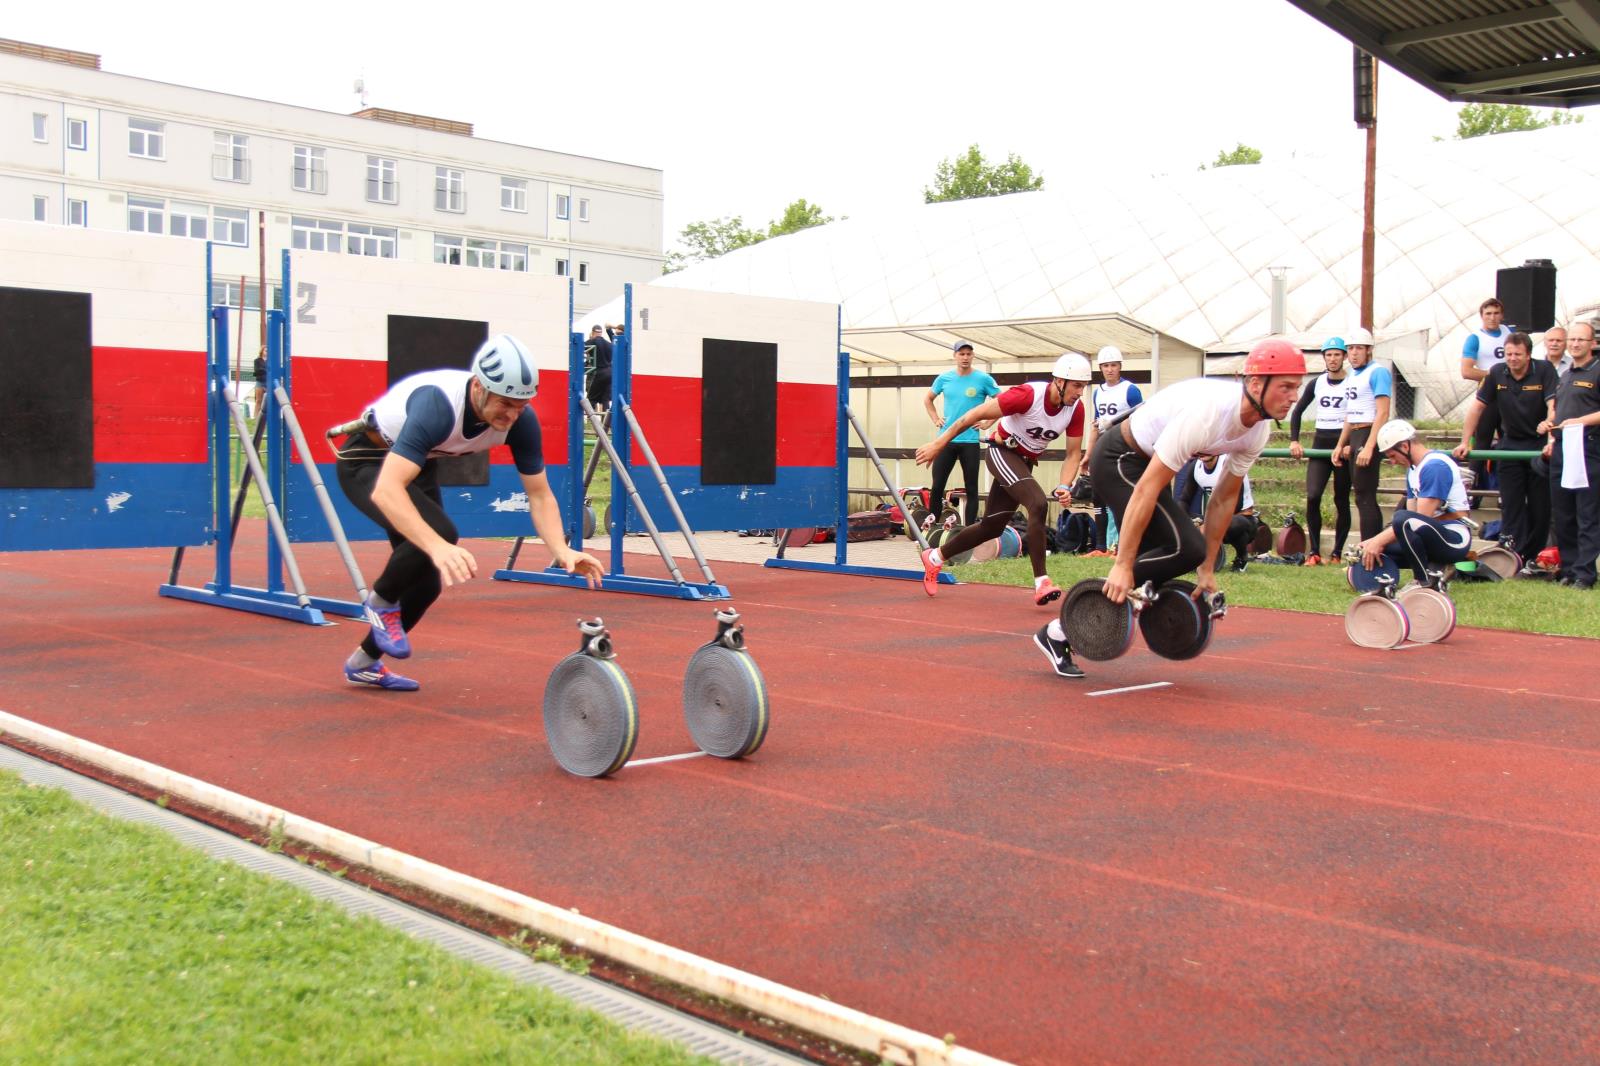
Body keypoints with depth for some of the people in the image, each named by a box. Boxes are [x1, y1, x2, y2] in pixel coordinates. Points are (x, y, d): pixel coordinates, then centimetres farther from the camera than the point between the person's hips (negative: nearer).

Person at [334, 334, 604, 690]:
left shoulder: (520, 420, -22)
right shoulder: (438, 404, -41)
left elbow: (539, 493, -13)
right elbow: (386, 490, -50)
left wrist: (562, 552, -30)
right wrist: (438, 547, -63)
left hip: (417, 464, 7)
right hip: (367, 461, -7)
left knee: (427, 581, 8)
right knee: (439, 532, -31)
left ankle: (364, 664, 30)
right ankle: (382, 602, -2)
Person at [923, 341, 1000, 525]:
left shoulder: (983, 379, -3)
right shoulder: (944, 378, 6)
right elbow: (928, 399, 21)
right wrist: (935, 420, 10)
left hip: (970, 441, -2)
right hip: (946, 439, 3)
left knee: (971, 488, 3)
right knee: (937, 486, 3)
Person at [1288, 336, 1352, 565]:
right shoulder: (1316, 383, 8)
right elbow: (1297, 411, 13)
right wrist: (1294, 440, 2)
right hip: (1320, 443, 3)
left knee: (1341, 501, 4)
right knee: (1312, 496, -12)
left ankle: (1337, 553, 11)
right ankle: (1314, 552, -9)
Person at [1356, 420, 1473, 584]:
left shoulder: (1435, 465, -15)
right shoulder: (1413, 469, 16)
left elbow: (1421, 518, -21)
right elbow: (1412, 514, 12)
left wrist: (1380, 540, -19)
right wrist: (1378, 541, -3)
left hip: (1455, 538, -10)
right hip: (1436, 536, 10)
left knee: (1402, 518, -34)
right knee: (1373, 552, 2)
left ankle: (1427, 582, -18)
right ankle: (1437, 567, 8)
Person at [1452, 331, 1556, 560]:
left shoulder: (1544, 370, -11)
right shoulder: (1497, 373, -2)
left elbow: (1553, 407, -19)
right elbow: (1477, 406, 2)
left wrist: (1551, 440, -30)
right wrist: (1465, 442, -2)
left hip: (1539, 445, -2)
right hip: (1510, 445, 2)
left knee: (1540, 506, 3)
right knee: (1511, 505, -2)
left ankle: (1533, 557, 10)